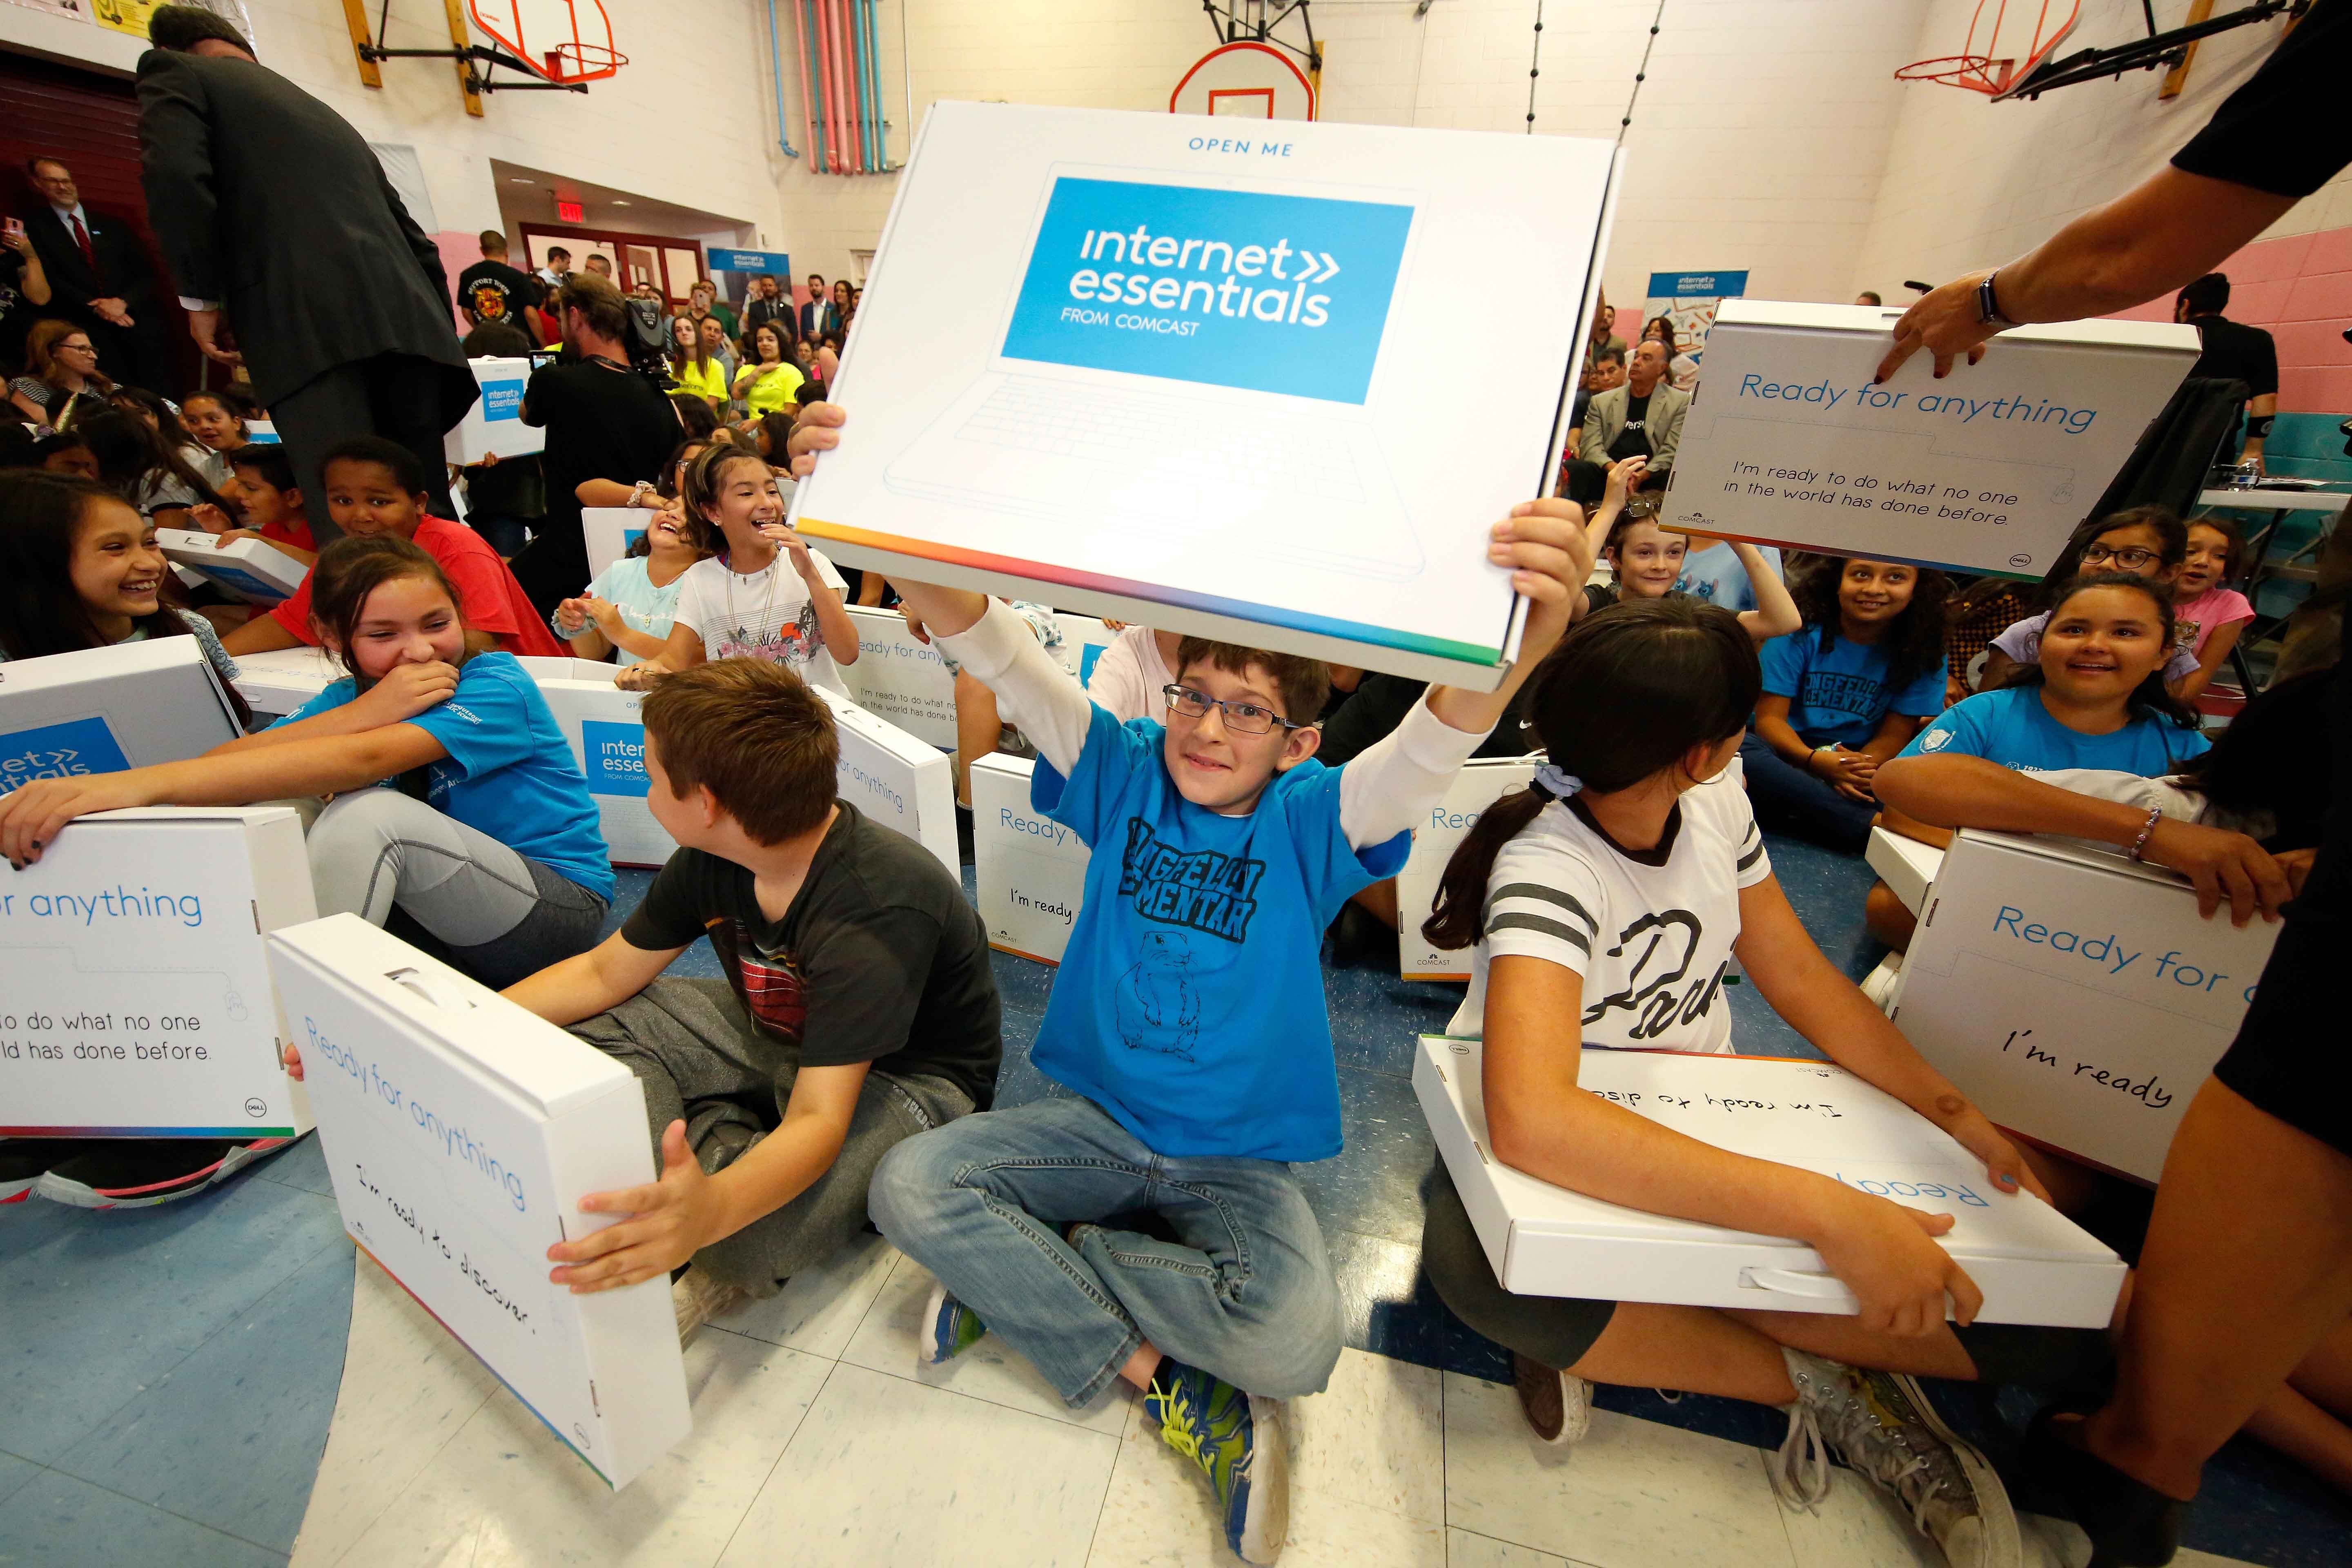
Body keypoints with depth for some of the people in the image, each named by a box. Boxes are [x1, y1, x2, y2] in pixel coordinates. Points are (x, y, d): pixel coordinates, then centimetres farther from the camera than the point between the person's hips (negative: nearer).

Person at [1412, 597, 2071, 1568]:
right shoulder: (1545, 870, -31)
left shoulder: (1715, 801, -6)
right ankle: (1821, 1384, -16)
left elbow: (1798, 975, 3)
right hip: (1564, 1151, -5)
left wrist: (1959, 1115, -9)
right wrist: (1829, 1213, -45)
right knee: (1478, 1262, -41)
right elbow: (1529, 1121, -46)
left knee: (2050, 1322, -12)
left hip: (1698, 1129, 6)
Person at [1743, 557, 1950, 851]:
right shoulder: (1801, 631, -6)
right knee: (1738, 752, -37)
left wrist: (1862, 768, -26)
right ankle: (1876, 825, -35)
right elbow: (1769, 717, -11)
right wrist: (1813, 760, -31)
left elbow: (1893, 735, -2)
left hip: (1862, 757, 2)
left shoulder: (1923, 652, 1)